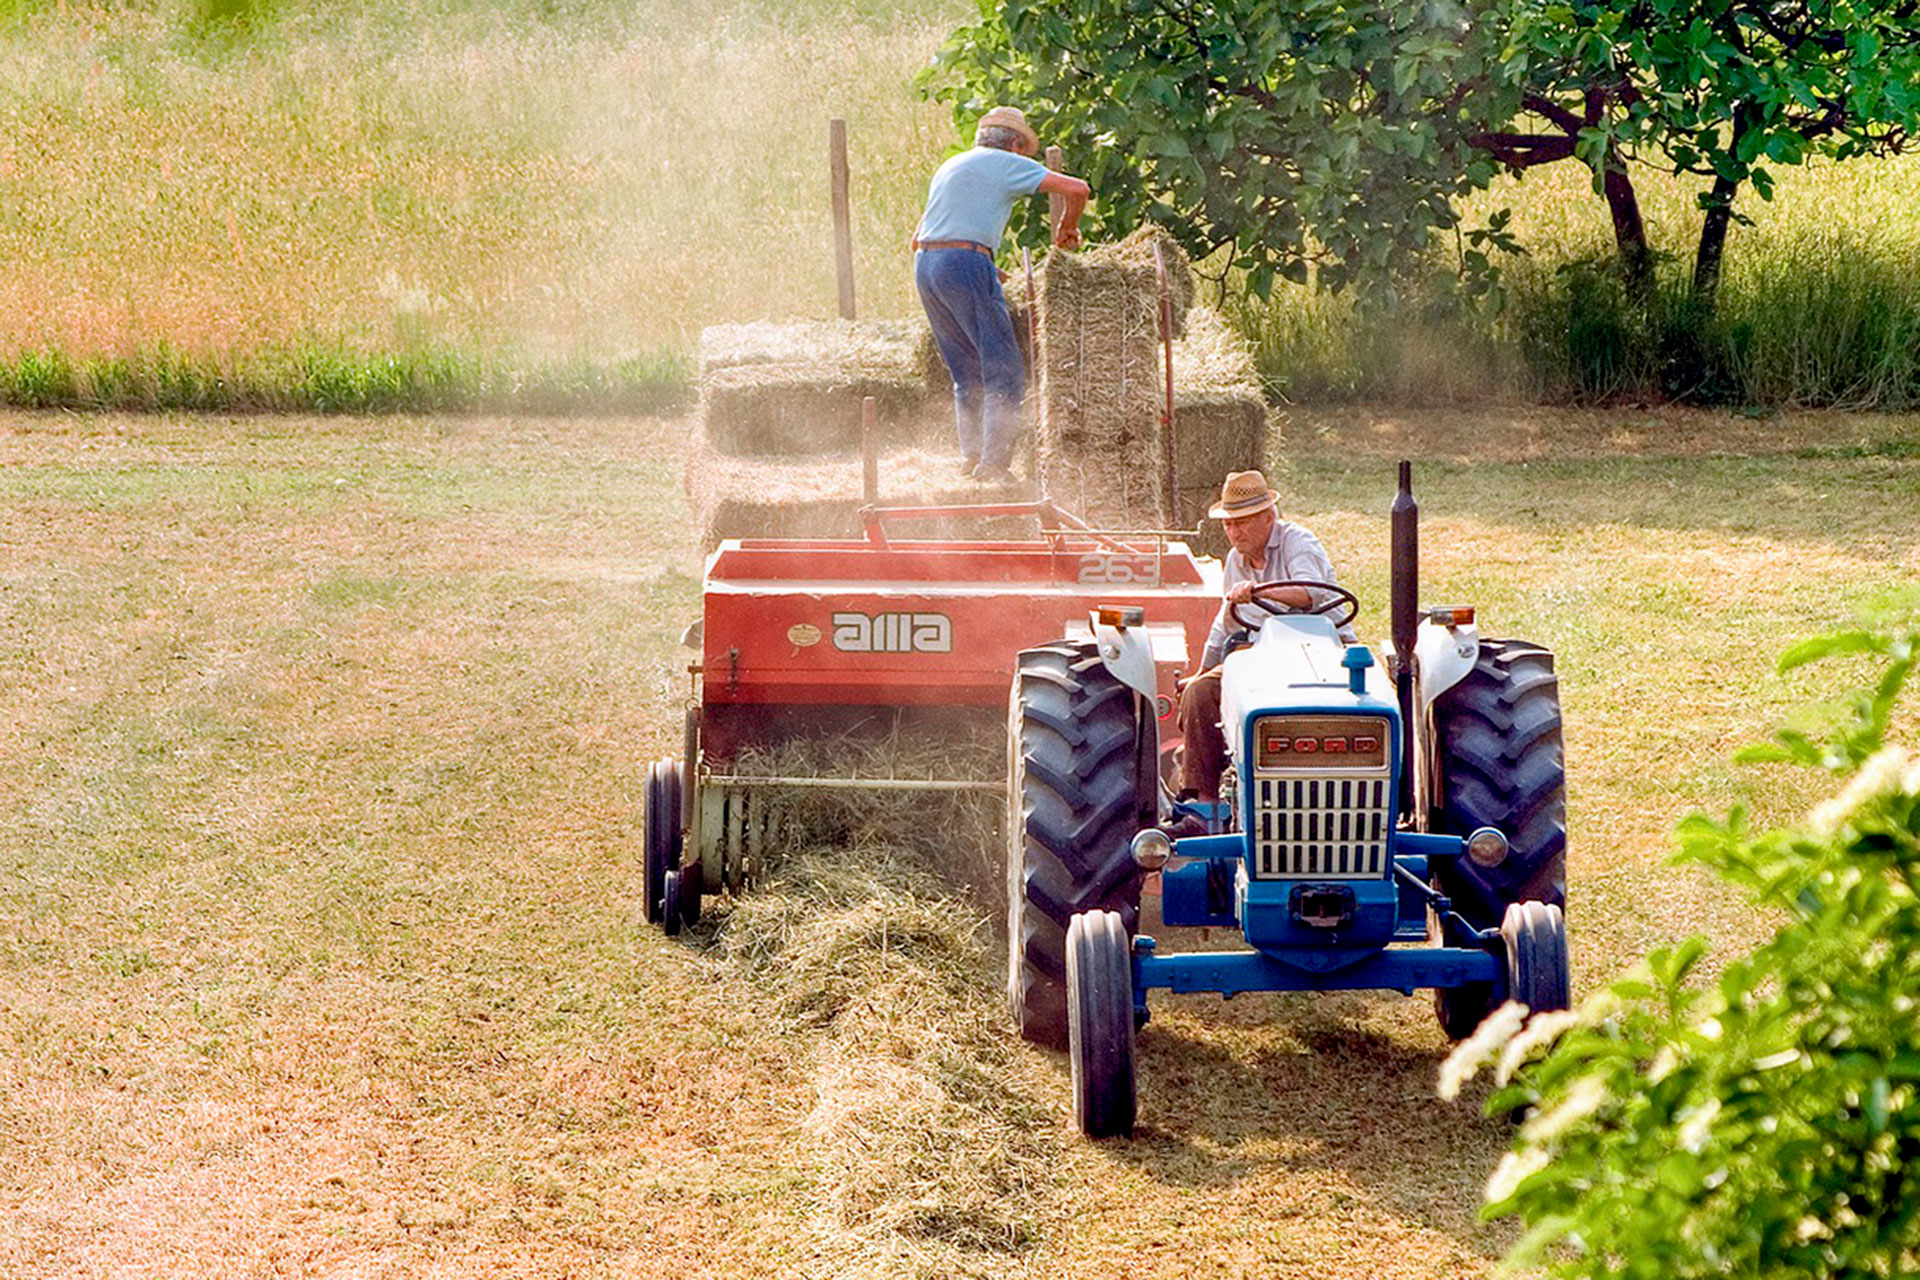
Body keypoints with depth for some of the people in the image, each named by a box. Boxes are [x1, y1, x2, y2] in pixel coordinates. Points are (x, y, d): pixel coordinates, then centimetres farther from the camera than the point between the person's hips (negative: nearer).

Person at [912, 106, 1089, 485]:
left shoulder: (951, 166, 26)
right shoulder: (1008, 164, 5)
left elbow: (918, 238, 31)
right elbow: (1077, 189, -2)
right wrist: (1067, 227, 18)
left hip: (925, 267, 8)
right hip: (966, 262, -8)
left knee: (967, 373, 15)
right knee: (1003, 370, -5)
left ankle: (971, 457, 10)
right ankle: (993, 464, -13)